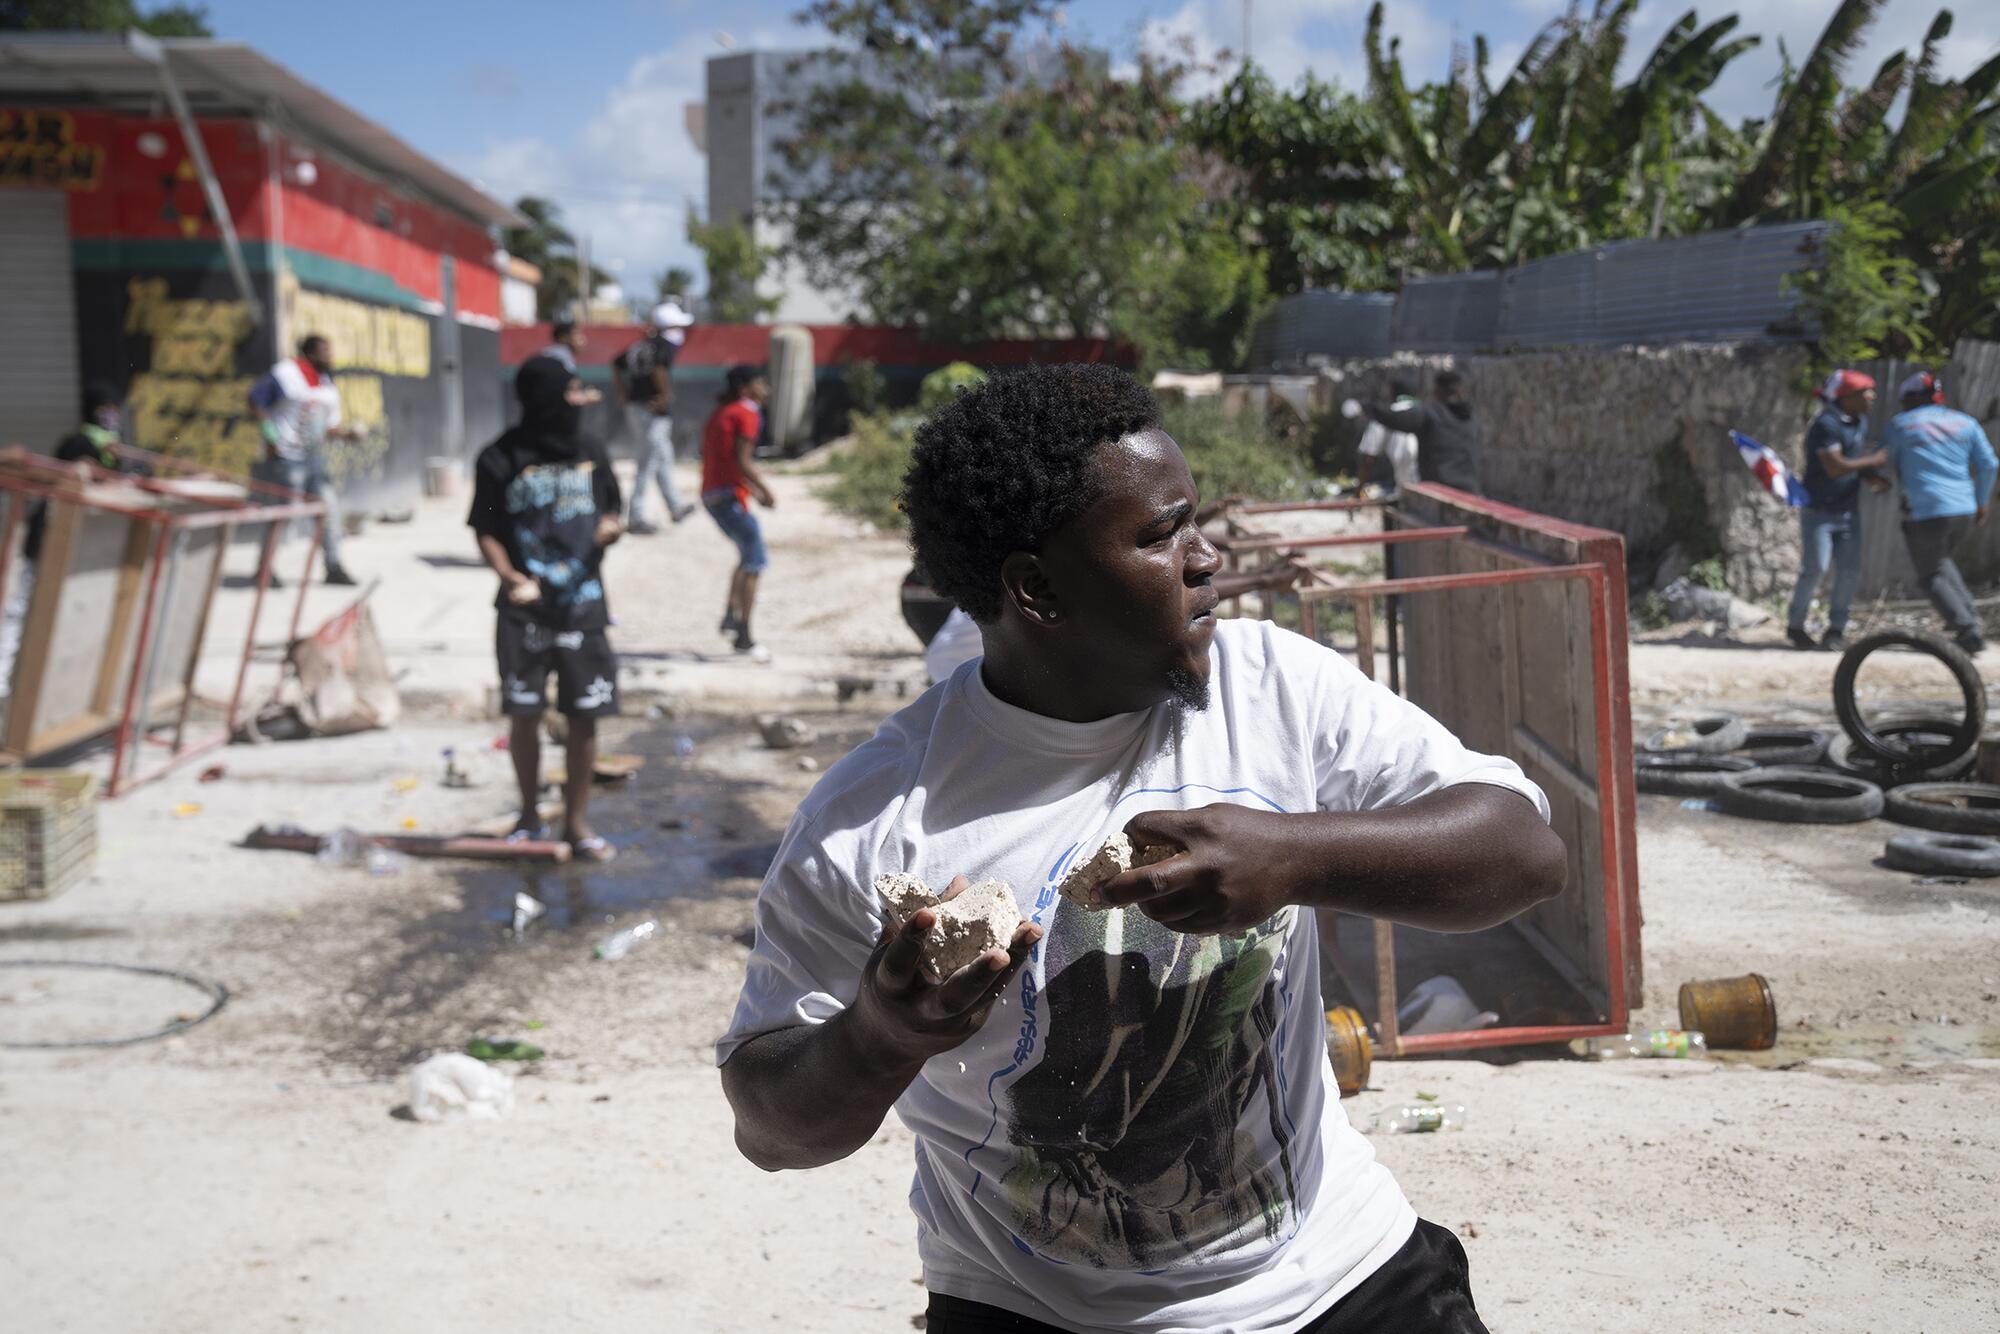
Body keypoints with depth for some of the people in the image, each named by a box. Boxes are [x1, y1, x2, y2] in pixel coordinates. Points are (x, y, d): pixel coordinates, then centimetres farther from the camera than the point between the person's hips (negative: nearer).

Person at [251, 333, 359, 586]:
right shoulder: (286, 374, -9)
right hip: (286, 454, -7)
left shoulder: (327, 388, 12)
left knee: (329, 506, 1)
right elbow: (256, 399, -6)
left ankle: (333, 567, 9)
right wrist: (270, 435, -13)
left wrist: (346, 433, -6)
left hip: (314, 455, 7)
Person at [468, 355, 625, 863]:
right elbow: (486, 532, -2)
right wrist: (510, 577, -19)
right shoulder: (501, 459, -4)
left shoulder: (590, 452, 7)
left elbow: (608, 511, 18)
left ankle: (577, 821, 16)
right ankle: (529, 816, 24)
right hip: (525, 610, -2)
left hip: (583, 606, 3)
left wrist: (610, 527, -6)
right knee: (524, 715, 6)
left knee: (584, 716, 4)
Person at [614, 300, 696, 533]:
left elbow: (616, 363, 20)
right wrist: (666, 394, -28)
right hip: (654, 410, -8)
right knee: (648, 464, -4)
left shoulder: (641, 345, 13)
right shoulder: (667, 346, -10)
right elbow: (659, 365, -31)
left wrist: (623, 395, 20)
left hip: (634, 408, 9)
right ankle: (637, 518, -5)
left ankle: (675, 507, 31)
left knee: (663, 456, 21)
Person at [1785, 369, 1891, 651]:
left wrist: (1873, 477, -1)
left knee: (1849, 571, 1)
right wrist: (1873, 461, -14)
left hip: (1848, 509, 8)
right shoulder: (1826, 424, -18)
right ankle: (1795, 625, 7)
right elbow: (1834, 467, -24)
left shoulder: (1860, 422, 10)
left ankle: (1836, 628, 10)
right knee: (1815, 569, -8)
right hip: (1819, 510, -8)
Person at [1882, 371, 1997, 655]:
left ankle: (1968, 630, -9)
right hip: (1964, 511, 5)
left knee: (1932, 576, 6)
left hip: (1925, 512, -5)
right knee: (1941, 560, 27)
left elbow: (1886, 463, 10)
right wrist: (1982, 502, 19)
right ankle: (1969, 616, 13)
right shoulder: (1966, 423, 10)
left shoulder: (1900, 424, 1)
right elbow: (1989, 465, 7)